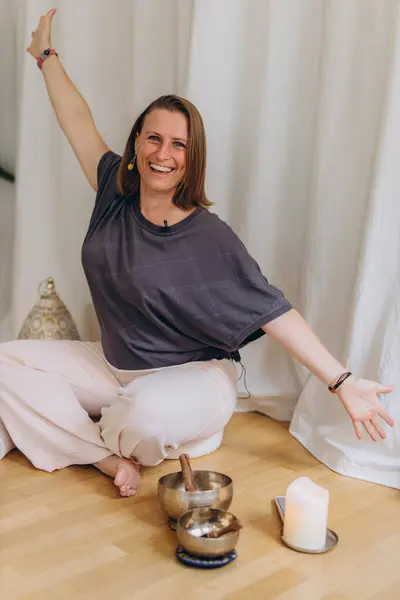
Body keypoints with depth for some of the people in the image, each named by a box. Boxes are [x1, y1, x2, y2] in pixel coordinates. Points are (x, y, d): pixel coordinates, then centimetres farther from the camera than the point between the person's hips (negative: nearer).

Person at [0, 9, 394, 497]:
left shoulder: (210, 238, -18)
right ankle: (108, 457, -13)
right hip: (113, 367, 6)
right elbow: (79, 121, 11)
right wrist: (47, 55, 23)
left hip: (190, 376, -6)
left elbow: (273, 312, -19)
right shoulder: (117, 193, -2)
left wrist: (343, 383, -24)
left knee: (152, 411, -40)